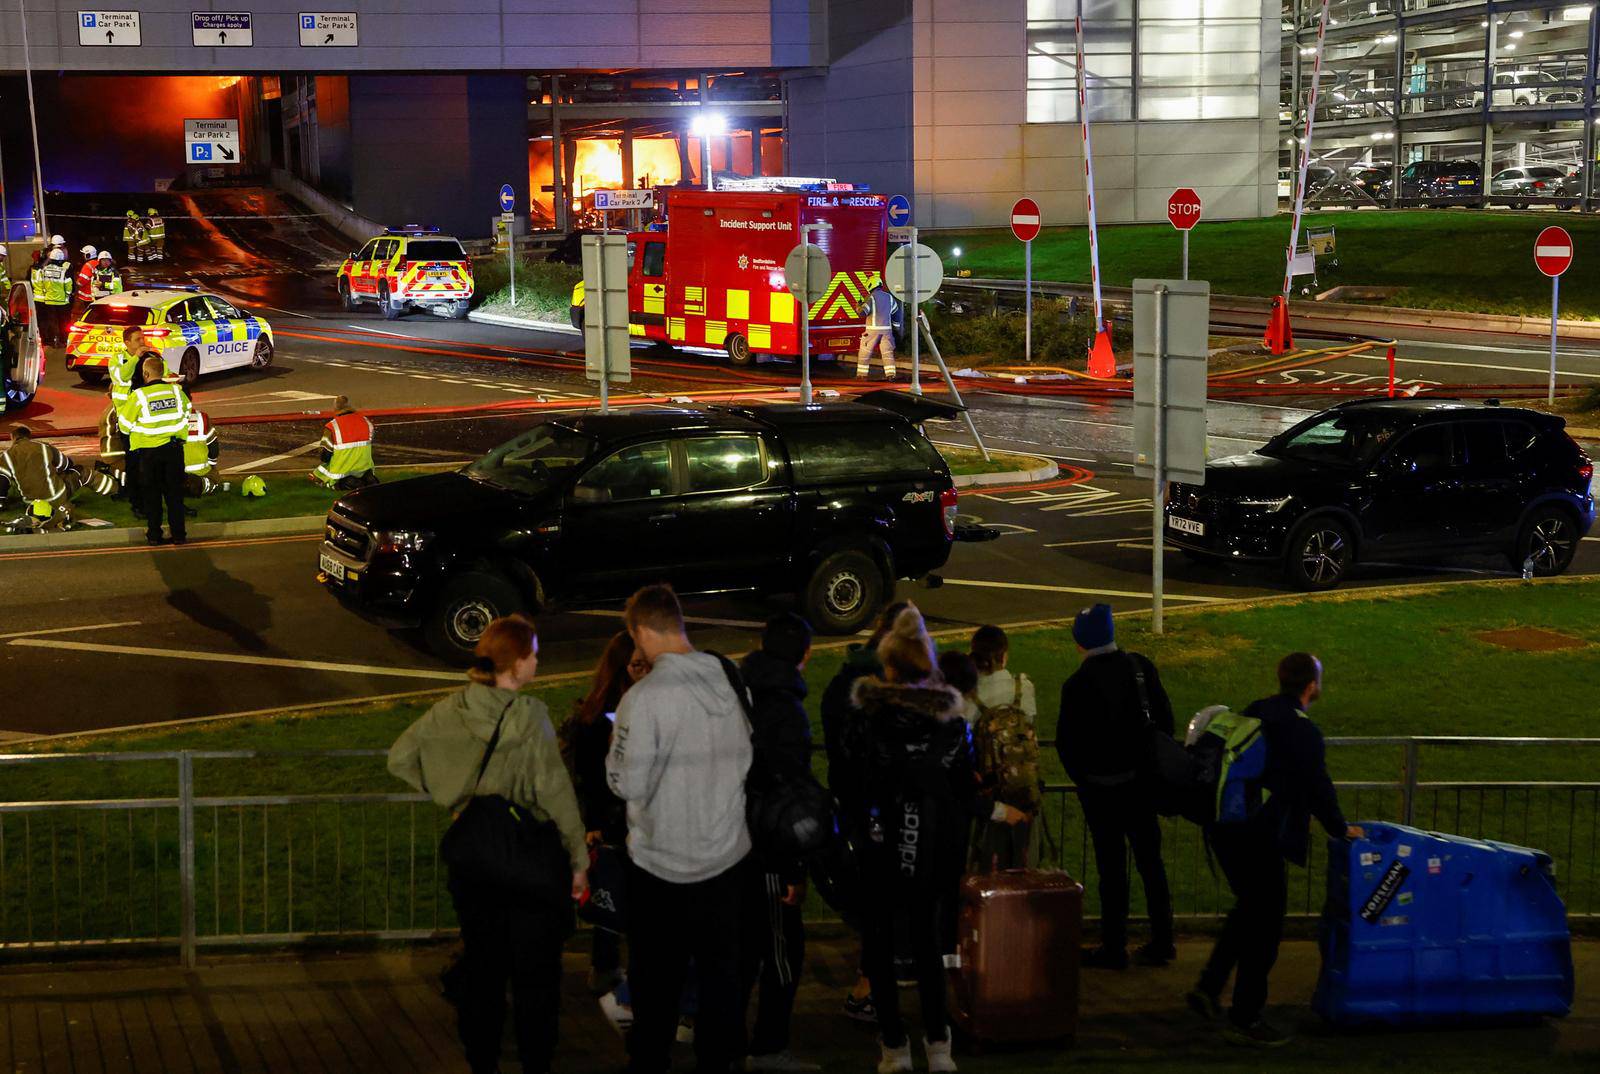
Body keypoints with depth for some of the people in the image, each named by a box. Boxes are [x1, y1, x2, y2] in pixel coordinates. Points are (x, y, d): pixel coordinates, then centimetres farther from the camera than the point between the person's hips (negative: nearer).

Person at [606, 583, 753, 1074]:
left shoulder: (645, 697, -20)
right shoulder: (729, 683, -4)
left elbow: (626, 783, -15)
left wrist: (616, 753, 3)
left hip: (662, 859, -4)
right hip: (725, 851, 4)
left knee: (656, 976, 11)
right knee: (720, 968, 15)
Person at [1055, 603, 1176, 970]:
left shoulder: (1077, 685, -16)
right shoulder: (1141, 667, -3)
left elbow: (1066, 743, -11)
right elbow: (1165, 718, 4)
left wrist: (1082, 777, 5)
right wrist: (1154, 763, 14)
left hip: (1101, 788, -4)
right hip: (1142, 782, 4)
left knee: (1111, 867, 3)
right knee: (1150, 860, 14)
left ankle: (1113, 949, 10)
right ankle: (1161, 943, 19)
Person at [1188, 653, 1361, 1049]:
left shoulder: (1255, 713, 13)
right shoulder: (1302, 730, -13)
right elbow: (1318, 787, -9)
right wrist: (1340, 829, 8)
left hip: (1222, 829, 8)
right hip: (1257, 838, -8)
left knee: (1249, 908, 25)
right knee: (1265, 922, 3)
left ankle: (1209, 988, 22)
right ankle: (1244, 1019, 8)